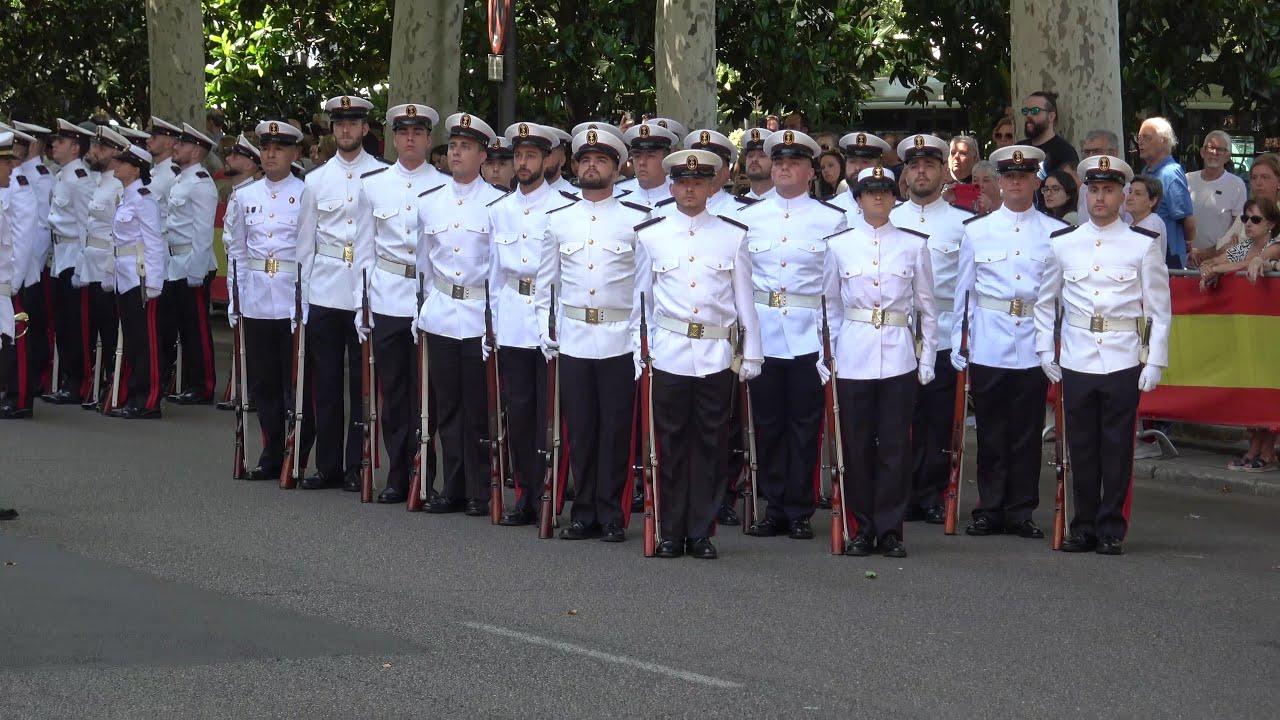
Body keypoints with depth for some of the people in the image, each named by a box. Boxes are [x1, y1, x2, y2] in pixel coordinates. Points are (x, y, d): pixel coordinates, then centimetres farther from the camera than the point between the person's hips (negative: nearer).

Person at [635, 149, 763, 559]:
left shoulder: (733, 236, 7)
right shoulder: (650, 236, 7)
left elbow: (744, 299, 9)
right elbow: (641, 298, 12)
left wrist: (752, 355, 7)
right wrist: (639, 350, 9)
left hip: (716, 356, 0)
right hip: (669, 354, 0)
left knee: (709, 446, 3)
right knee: (671, 446, 2)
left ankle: (702, 533, 9)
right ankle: (671, 534, 8)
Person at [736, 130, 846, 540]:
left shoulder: (831, 220, 4)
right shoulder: (748, 218, 10)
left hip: (808, 334, -2)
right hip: (762, 333, 2)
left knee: (804, 424, 1)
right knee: (767, 423, 4)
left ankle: (800, 512, 7)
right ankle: (774, 509, 12)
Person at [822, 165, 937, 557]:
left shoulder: (914, 245, 5)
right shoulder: (839, 245, 6)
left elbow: (927, 307, 10)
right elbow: (830, 305, 11)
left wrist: (927, 359, 6)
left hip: (898, 357, 0)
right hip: (853, 354, 0)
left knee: (895, 443, -1)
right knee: (856, 443, 2)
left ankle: (890, 529, 6)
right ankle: (863, 527, 11)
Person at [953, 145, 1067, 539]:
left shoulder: (1056, 233, 5)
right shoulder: (977, 230, 7)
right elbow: (964, 291, 9)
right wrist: (960, 350, 5)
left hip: (1034, 347, 0)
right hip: (987, 343, 0)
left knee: (1027, 432, 2)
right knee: (991, 432, 3)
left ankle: (1021, 512, 10)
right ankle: (990, 510, 10)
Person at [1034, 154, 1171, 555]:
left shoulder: (1143, 245, 2)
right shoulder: (1062, 243, 7)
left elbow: (1159, 308, 2)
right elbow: (1045, 300, 15)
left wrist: (1156, 361, -3)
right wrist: (1044, 351, 8)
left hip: (1123, 361, -2)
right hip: (1076, 360, 2)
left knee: (1117, 448, 1)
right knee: (1081, 447, 5)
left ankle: (1112, 529, 8)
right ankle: (1084, 526, 14)